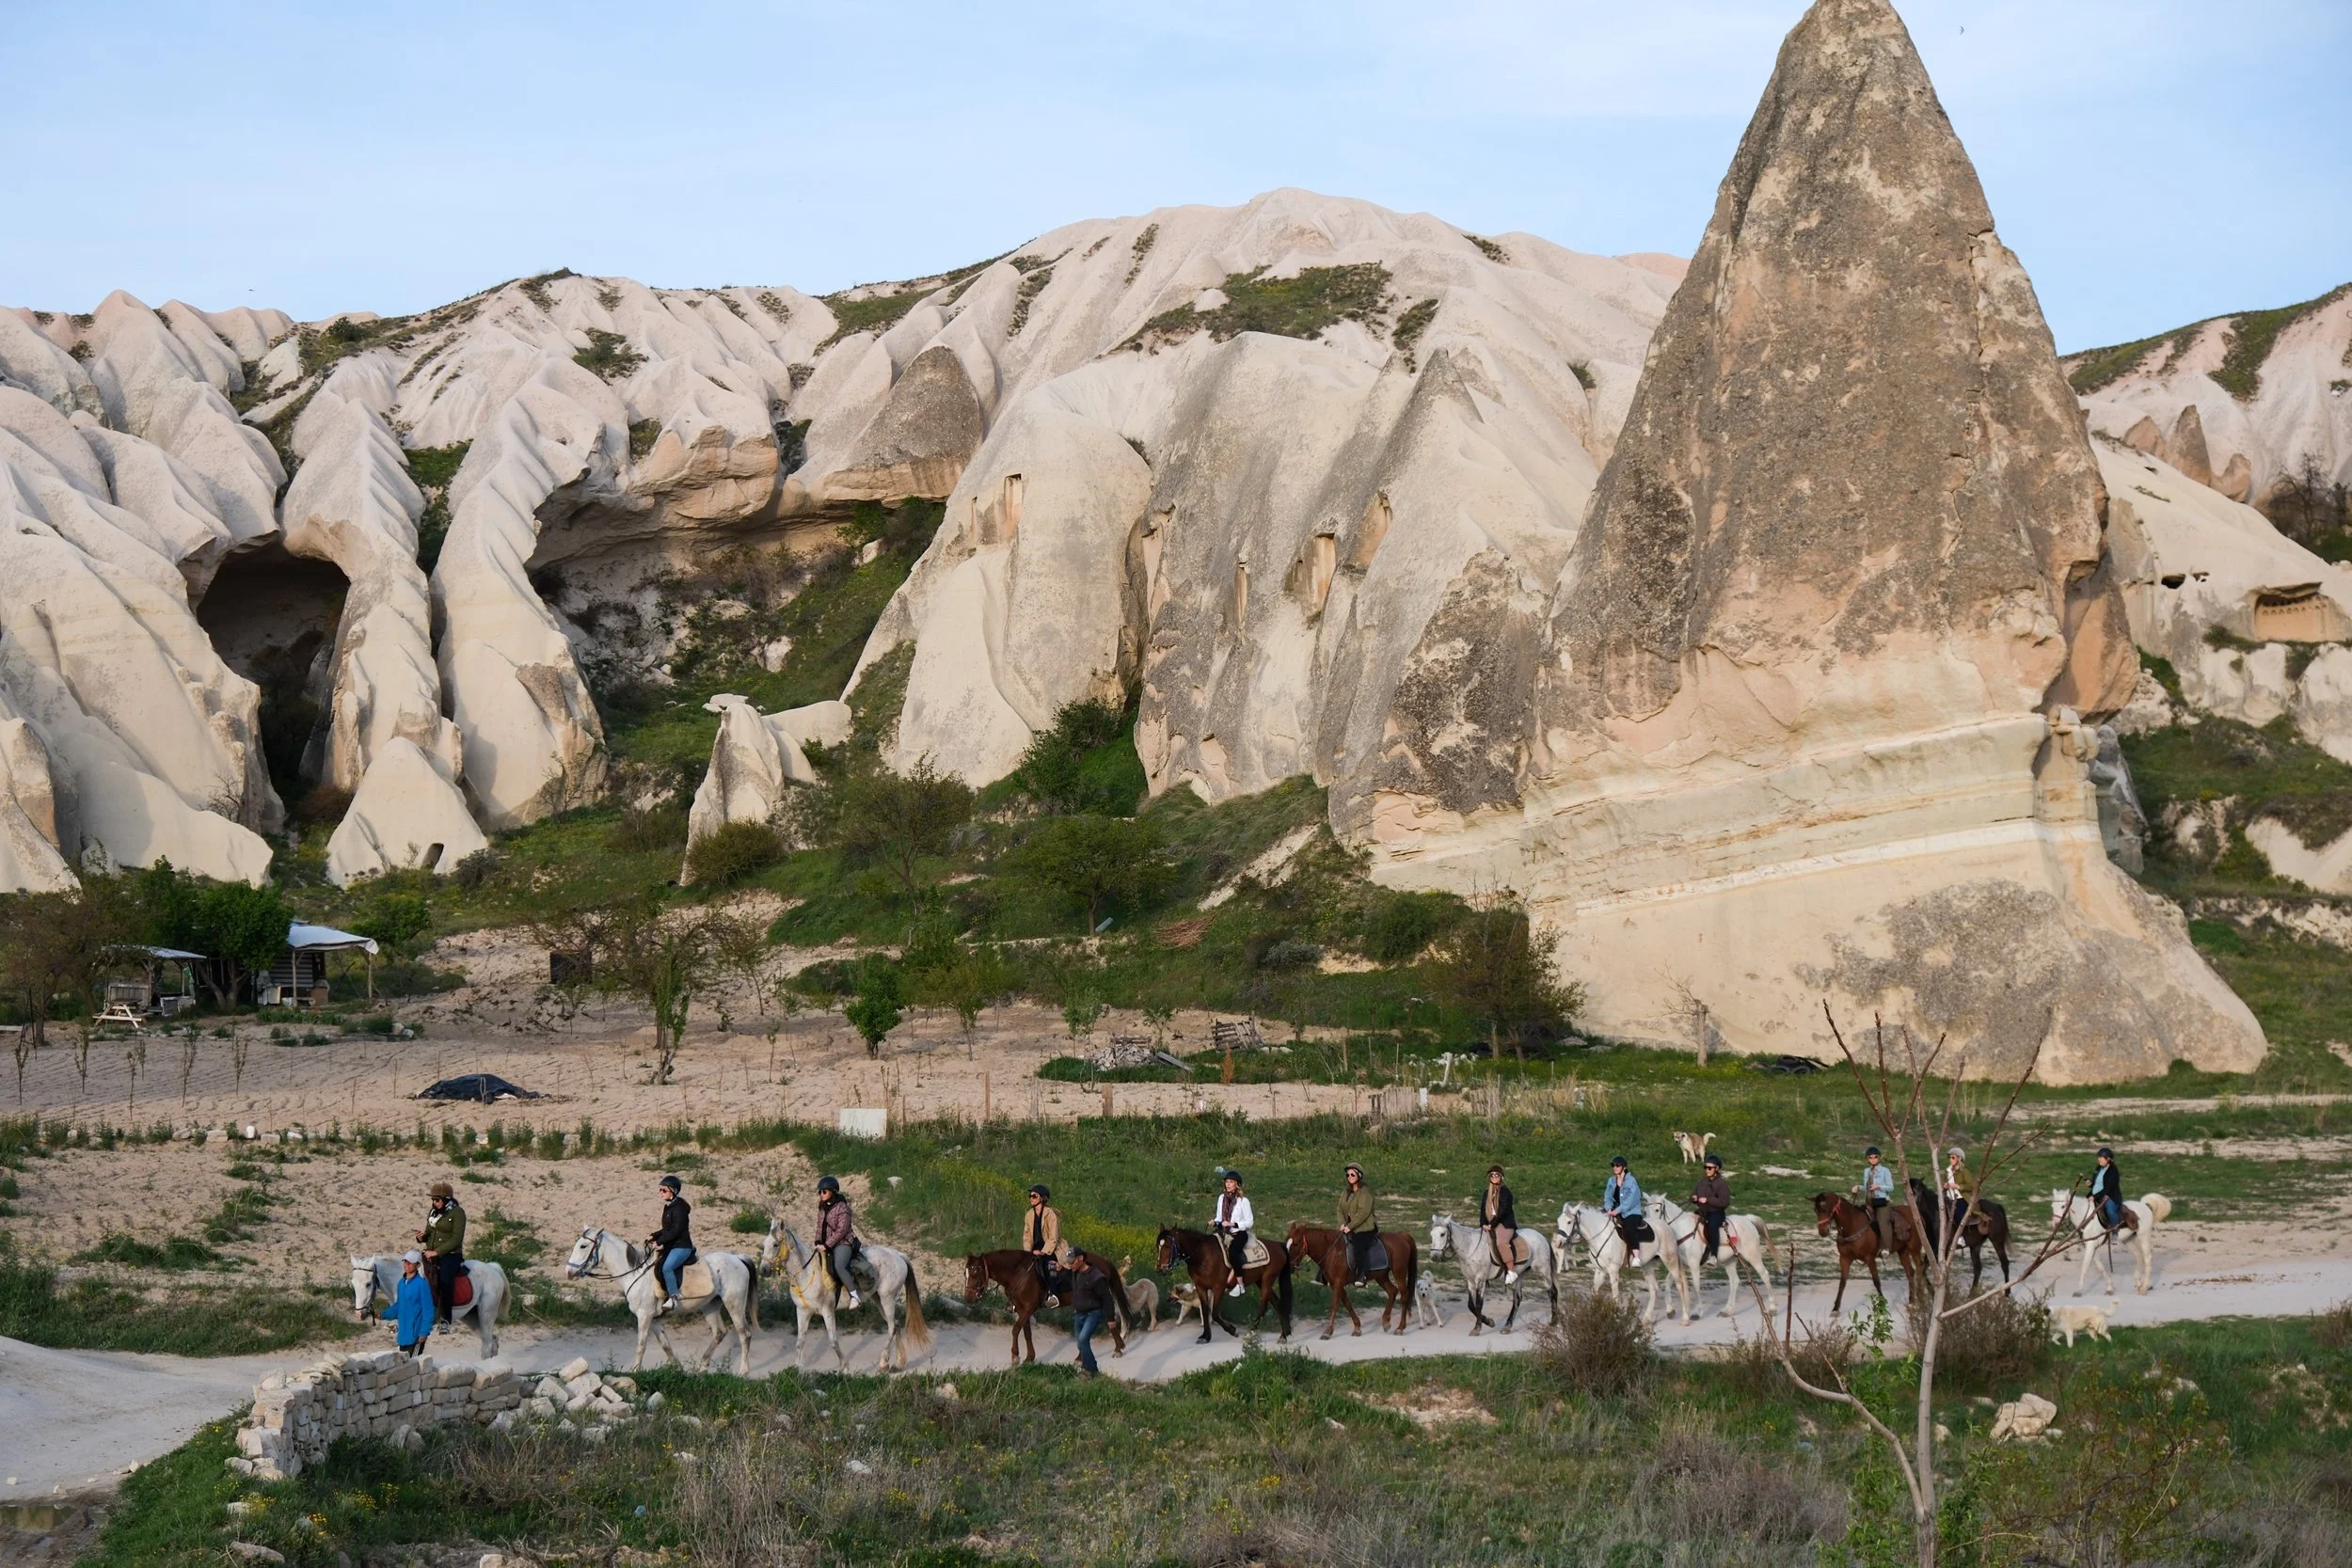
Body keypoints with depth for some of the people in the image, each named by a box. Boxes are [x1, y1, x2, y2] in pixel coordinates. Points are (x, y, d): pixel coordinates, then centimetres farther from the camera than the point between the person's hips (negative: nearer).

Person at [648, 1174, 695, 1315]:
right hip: (671, 1246, 11)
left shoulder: (679, 1207, -15)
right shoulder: (668, 1207, 15)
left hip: (682, 1246, -11)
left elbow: (676, 1230, -20)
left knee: (666, 1267, -30)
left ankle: (673, 1298, -26)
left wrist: (659, 1241, -17)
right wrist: (654, 1236, 11)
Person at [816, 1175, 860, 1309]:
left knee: (838, 1267, -32)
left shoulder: (842, 1207, -14)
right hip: (827, 1245, 9)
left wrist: (827, 1245, -20)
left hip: (842, 1244, -9)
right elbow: (820, 1227, 17)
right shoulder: (822, 1208, 11)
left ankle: (854, 1295, -22)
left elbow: (842, 1230, -18)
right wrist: (818, 1242, 1)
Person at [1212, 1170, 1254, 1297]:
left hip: (1239, 1233, -6)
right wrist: (1215, 1223, -7)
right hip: (1224, 1233, 6)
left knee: (1232, 1251, -34)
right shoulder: (1222, 1197, 8)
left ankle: (1240, 1284, -26)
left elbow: (1249, 1221, -8)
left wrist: (1232, 1224, -18)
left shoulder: (1243, 1200, -8)